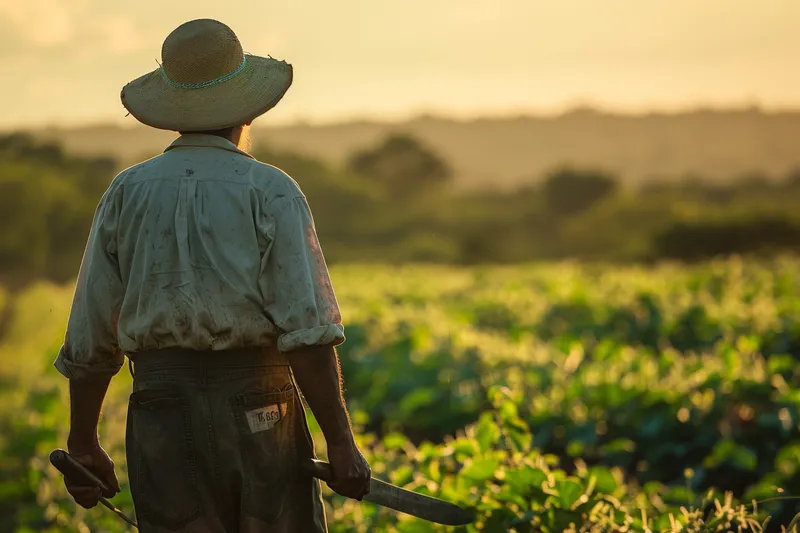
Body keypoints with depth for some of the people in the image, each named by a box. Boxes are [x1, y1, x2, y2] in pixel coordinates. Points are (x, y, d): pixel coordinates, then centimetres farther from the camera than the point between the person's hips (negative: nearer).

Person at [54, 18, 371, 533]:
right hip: (259, 412, -2)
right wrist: (341, 442, -10)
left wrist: (83, 447, 16)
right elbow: (307, 330, -12)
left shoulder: (126, 194, 7)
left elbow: (90, 341, 7)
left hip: (162, 416, 3)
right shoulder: (271, 192, -2)